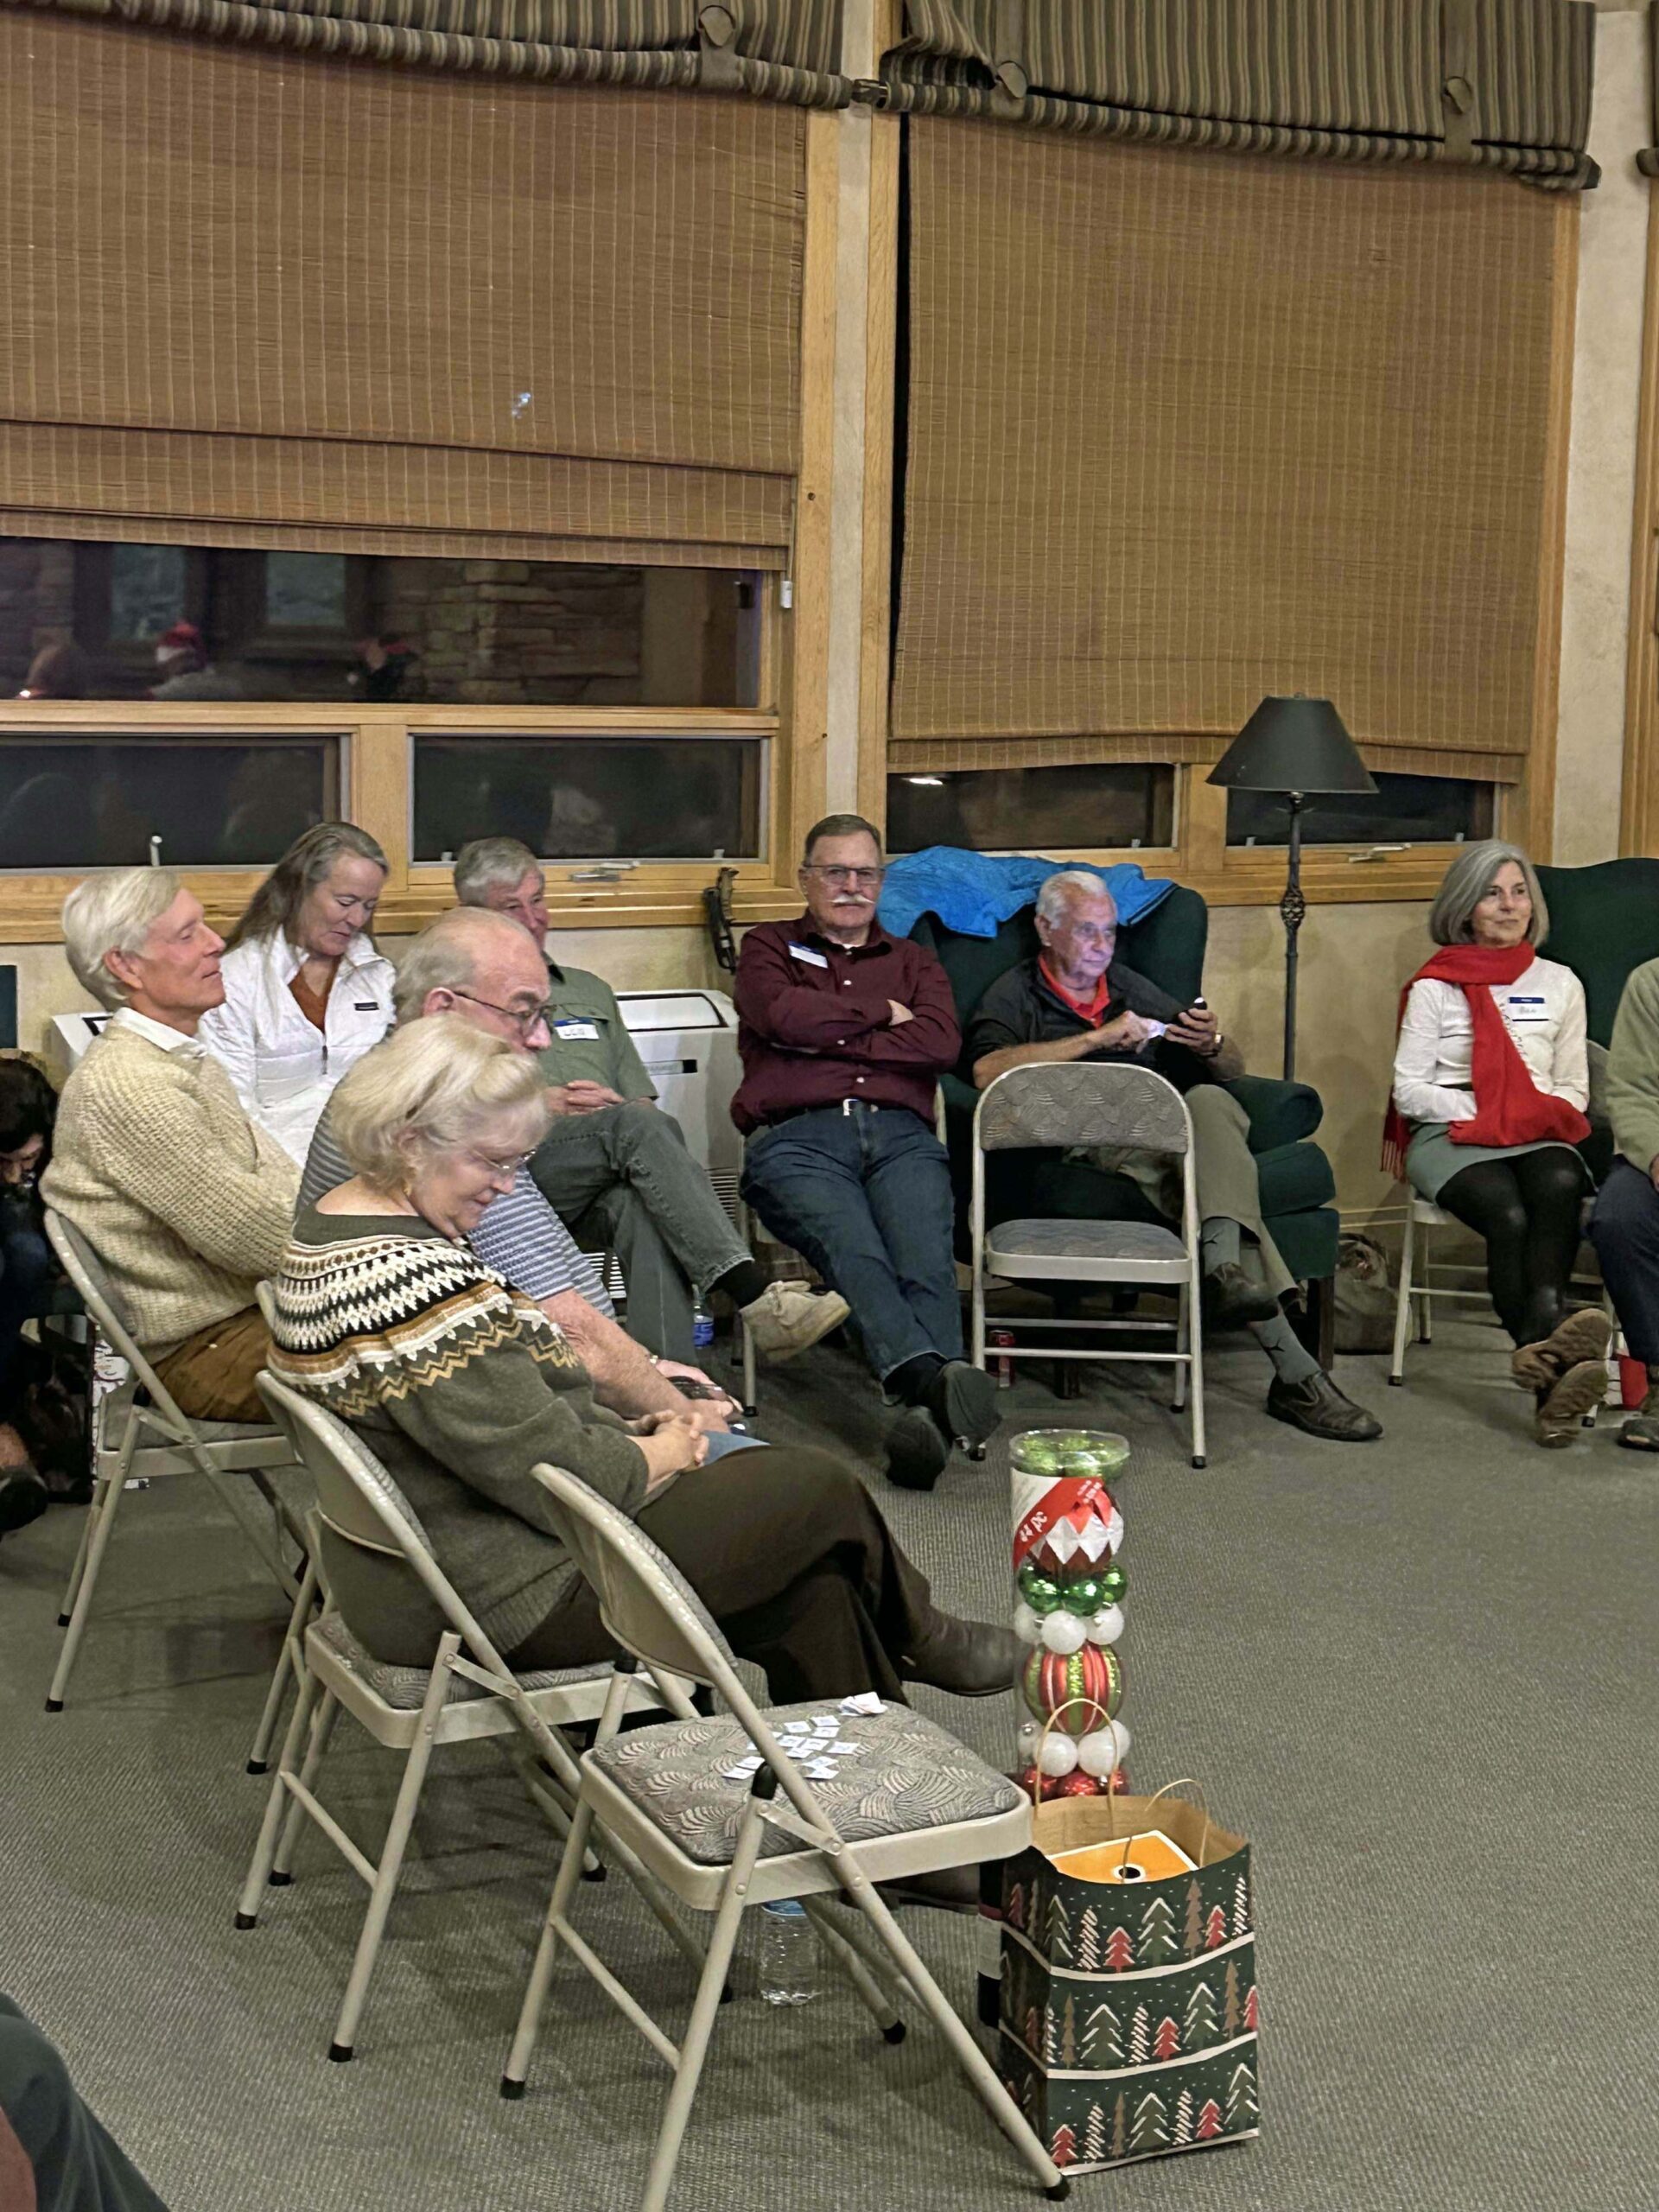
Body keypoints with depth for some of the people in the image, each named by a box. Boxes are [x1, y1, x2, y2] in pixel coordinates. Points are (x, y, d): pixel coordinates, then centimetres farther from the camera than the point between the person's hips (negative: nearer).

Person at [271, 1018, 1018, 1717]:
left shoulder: (328, 1230, 5)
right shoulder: (415, 1281, -30)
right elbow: (566, 1477, -26)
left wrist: (629, 1432, 4)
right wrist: (661, 1455, -6)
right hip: (508, 1601, -10)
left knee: (811, 1584, 12)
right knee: (819, 1490, 4)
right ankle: (921, 1642, 31)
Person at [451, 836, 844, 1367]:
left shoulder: (589, 991, 33)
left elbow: (642, 1099, 27)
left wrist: (615, 1105, 2)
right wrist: (539, 1104, -8)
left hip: (604, 1187, 4)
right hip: (516, 1164, -4)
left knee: (642, 1208, -36)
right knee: (638, 1126, -35)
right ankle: (758, 1299, -47)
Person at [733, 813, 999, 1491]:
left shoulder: (912, 961, 31)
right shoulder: (769, 948, 25)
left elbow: (940, 1043, 8)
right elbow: (783, 1015, 0)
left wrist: (827, 1036, 5)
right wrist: (881, 1015, 12)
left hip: (900, 1135, 2)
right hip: (795, 1139, -2)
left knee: (927, 1258, -31)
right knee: (855, 1252, -34)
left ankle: (928, 1412, -52)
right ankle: (933, 1381, -57)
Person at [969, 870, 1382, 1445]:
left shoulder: (1131, 988, 30)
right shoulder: (1016, 996, 14)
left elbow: (1233, 1069, 29)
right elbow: (988, 1071, -12)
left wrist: (1212, 1044, 3)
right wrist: (1097, 1038, -12)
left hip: (1171, 1135, 4)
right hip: (1096, 1149, -4)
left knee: (1209, 1100, -32)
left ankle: (1225, 1271, -51)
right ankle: (1295, 1371, -43)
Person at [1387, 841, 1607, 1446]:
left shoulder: (1558, 984, 21)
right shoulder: (1435, 988, 12)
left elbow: (1574, 1089, 20)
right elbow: (1409, 1091, 5)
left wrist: (1544, 1114, -2)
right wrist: (1482, 1112, -8)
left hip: (1541, 1137, 2)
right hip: (1450, 1137, -2)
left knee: (1560, 1187, -37)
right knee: (1508, 1214, -36)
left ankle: (1543, 1350, -55)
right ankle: (1557, 1359, -52)